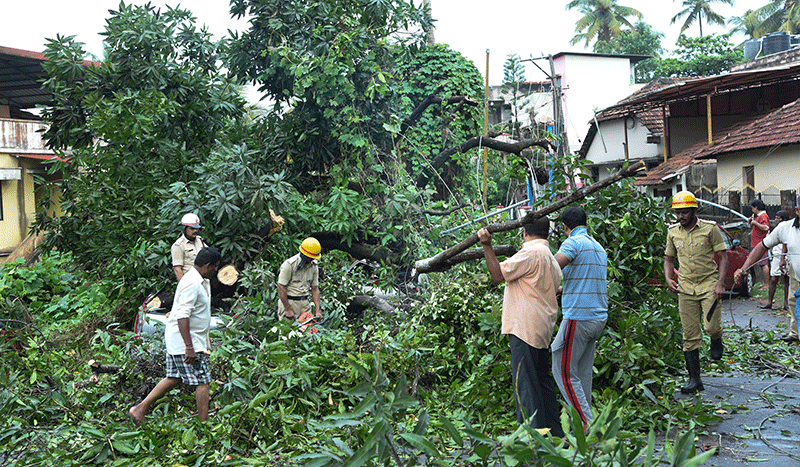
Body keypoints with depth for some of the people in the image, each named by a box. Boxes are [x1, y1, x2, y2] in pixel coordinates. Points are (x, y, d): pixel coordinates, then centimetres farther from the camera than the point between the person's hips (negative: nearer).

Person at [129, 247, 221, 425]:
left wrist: (205, 341, 30)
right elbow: (182, 317, -26)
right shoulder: (192, 283, -20)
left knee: (174, 378, 15)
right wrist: (189, 348, -28)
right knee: (202, 382, -3)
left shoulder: (200, 281, 14)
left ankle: (140, 409, 20)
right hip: (185, 342, -10)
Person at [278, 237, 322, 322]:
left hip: (305, 304, 5)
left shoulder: (314, 266, 5)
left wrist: (318, 311, -1)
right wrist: (288, 310, -17)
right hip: (287, 302, -5)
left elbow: (315, 289, 8)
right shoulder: (289, 265, -14)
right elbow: (281, 288, -16)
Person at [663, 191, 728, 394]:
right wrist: (668, 278, 0)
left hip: (709, 283, -3)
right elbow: (668, 258, 18)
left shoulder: (710, 228, -3)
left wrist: (720, 284, -13)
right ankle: (694, 380, 9)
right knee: (690, 336, 2)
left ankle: (716, 341, 24)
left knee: (711, 326, -15)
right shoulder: (673, 232, 8)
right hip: (686, 288, 3)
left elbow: (723, 257, -2)